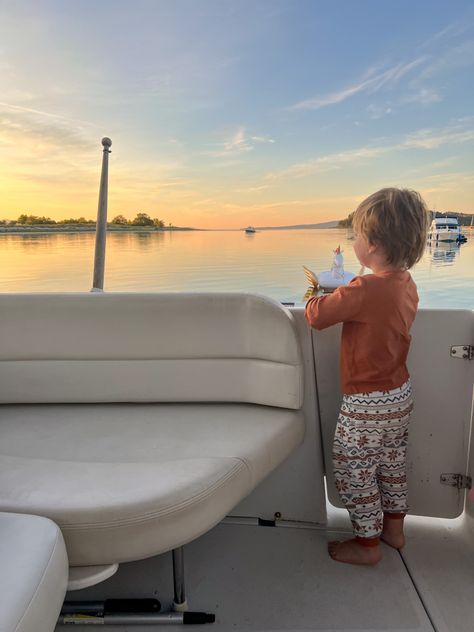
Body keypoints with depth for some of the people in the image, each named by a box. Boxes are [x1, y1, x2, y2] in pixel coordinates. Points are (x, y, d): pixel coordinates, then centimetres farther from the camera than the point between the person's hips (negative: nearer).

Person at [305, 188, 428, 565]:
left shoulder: (363, 291, -29)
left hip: (367, 406, -9)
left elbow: (317, 316, -22)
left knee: (353, 471, 10)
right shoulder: (407, 284, -2)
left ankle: (367, 544, 26)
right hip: (401, 394, 9)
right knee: (392, 461, 24)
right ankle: (394, 528, 43)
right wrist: (337, 294, 3)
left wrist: (317, 298, -1)